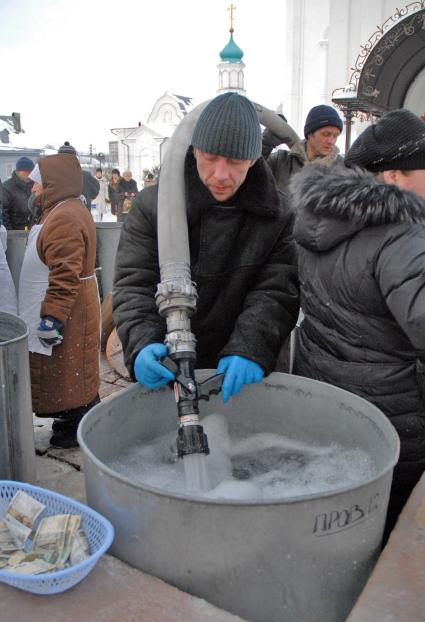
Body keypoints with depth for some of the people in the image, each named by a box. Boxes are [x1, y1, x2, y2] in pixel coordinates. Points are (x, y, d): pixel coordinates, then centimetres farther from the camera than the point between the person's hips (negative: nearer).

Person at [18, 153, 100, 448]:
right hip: (67, 310, 11)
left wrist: (51, 318, -25)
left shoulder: (65, 218, -22)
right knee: (68, 373, 19)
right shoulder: (65, 210, 13)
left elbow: (66, 276, -28)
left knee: (69, 375, 2)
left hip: (67, 314, -11)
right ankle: (76, 420, 32)